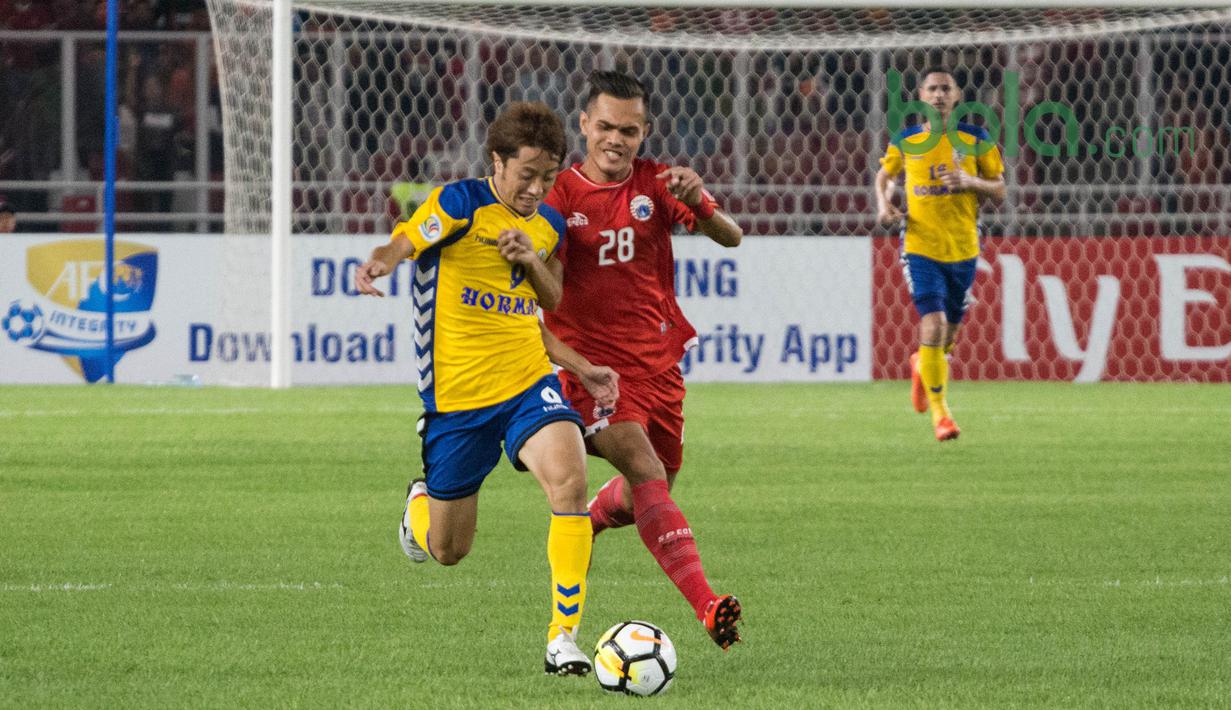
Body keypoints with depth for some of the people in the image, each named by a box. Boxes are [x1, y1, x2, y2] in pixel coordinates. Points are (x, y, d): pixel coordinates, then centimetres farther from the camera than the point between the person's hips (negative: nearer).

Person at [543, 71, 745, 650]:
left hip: (656, 362, 4)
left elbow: (730, 237, -7)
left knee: (649, 494, 13)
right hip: (591, 363, -4)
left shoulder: (656, 184, 3)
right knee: (645, 469, -24)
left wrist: (698, 204, -29)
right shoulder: (560, 194, -3)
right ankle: (705, 604, -36)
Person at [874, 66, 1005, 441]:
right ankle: (938, 410, -6)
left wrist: (969, 181, -17)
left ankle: (921, 366, 48)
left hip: (963, 248, 2)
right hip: (921, 246, -2)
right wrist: (884, 205, -2)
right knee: (933, 326, -17)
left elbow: (999, 189, 3)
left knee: (947, 334, 12)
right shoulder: (905, 142, 1)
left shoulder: (975, 140, 0)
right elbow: (885, 175, 18)